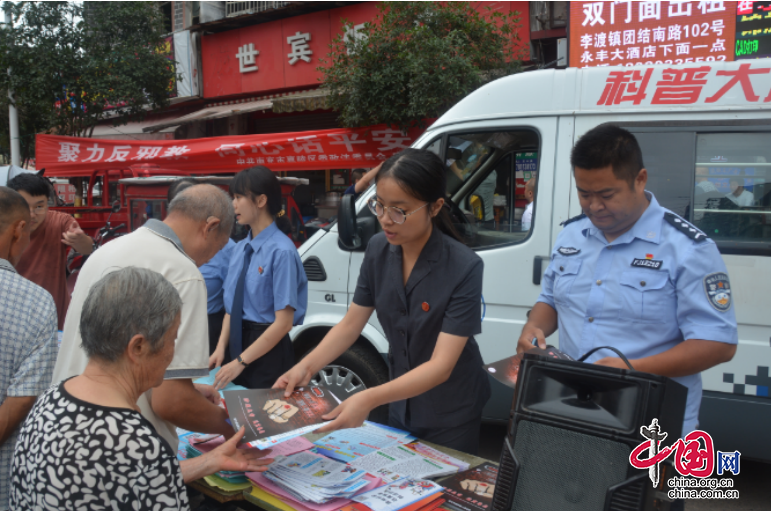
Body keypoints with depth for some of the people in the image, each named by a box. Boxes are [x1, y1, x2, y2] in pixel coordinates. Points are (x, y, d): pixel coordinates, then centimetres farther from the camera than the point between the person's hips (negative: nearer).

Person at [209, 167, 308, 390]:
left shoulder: (281, 251, -18)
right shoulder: (240, 248, 5)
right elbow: (232, 307, 9)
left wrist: (240, 362, -16)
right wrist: (222, 347, -6)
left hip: (267, 350, -7)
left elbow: (283, 322, -19)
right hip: (237, 342, 7)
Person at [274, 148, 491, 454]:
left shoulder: (463, 268, -27)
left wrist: (369, 399, -42)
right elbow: (351, 323, -5)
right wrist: (306, 367, -20)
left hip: (450, 417, -5)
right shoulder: (378, 250, -11)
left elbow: (441, 366, -30)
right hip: (402, 404, 5)